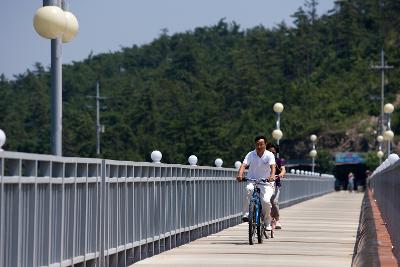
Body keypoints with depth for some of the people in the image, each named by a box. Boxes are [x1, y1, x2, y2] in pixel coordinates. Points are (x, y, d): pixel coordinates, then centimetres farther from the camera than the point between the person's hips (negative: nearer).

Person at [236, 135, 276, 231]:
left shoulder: (269, 155, -5)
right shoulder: (250, 155, -3)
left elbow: (272, 166, -21)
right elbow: (244, 165, -16)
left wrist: (272, 176, -42)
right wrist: (240, 175, -37)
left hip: (266, 182, -1)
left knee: (266, 201, -19)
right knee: (249, 190, -34)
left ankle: (267, 223, 4)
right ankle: (246, 214, -30)